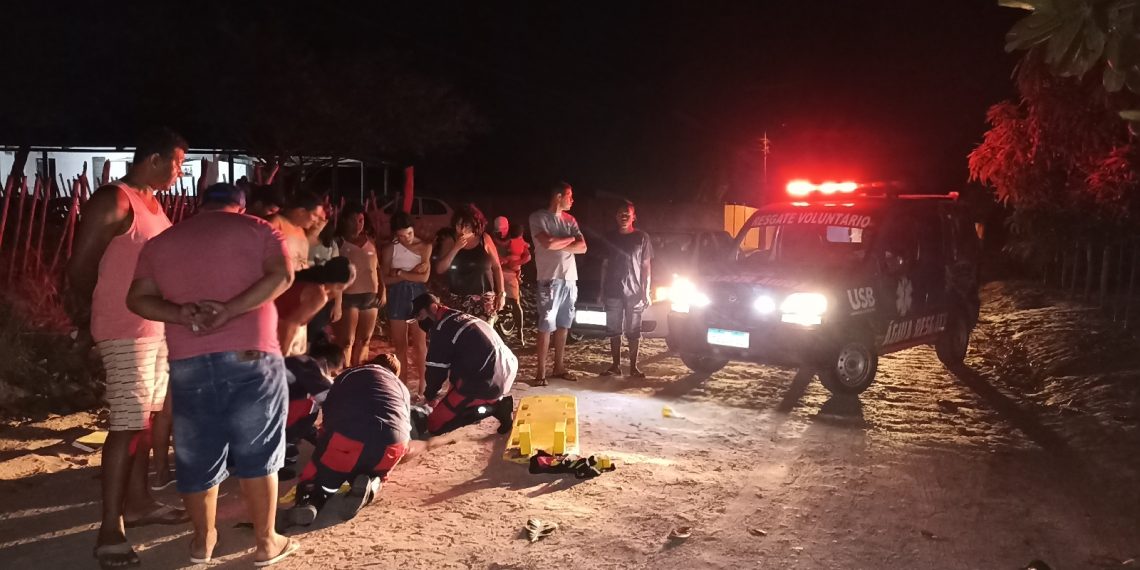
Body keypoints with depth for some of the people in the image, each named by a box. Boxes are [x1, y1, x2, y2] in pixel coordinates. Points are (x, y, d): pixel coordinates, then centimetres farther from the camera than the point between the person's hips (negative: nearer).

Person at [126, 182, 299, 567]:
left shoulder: (162, 242, 17)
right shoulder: (257, 230, 7)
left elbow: (138, 299, 8)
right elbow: (282, 276, -10)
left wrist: (183, 314, -6)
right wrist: (230, 311, -15)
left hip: (188, 362, 3)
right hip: (250, 357, -2)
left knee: (197, 456, 14)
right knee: (257, 454, 6)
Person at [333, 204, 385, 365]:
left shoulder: (370, 241, 14)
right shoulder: (339, 242, -2)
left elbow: (377, 268, 18)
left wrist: (382, 291, 11)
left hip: (371, 296, 6)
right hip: (348, 296, -6)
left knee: (364, 340, 10)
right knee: (347, 341, -8)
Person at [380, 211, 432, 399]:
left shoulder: (425, 246, -1)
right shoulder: (390, 249, 1)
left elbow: (424, 277, -9)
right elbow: (386, 279, -4)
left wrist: (400, 273, -10)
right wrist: (412, 273, -13)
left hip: (418, 295, -1)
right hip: (397, 296, 1)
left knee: (420, 344, -2)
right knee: (400, 344, 6)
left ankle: (421, 386, 3)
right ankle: (403, 384, 14)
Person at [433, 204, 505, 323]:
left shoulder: (484, 239, 1)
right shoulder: (450, 242, 2)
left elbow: (497, 267, 6)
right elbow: (439, 269, -5)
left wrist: (501, 293, 3)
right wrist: (456, 248, -13)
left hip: (484, 298, 0)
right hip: (457, 299, 1)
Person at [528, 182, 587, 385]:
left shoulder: (570, 220, 14)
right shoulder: (539, 217, -3)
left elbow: (582, 247, 4)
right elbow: (547, 243, -18)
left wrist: (559, 245, -9)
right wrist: (570, 239, -2)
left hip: (570, 278, 6)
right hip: (550, 278, -6)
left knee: (564, 325, 10)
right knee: (546, 326, -5)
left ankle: (559, 367, 19)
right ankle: (541, 371, -1)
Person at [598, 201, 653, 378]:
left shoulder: (642, 237, 2)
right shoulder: (610, 237, 9)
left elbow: (646, 267, 3)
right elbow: (605, 265, 10)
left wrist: (645, 291, -4)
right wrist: (602, 290, 6)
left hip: (634, 292, -2)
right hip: (613, 292, 2)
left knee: (634, 331, 3)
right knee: (614, 330, 5)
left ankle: (633, 366, 9)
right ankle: (616, 365, 12)